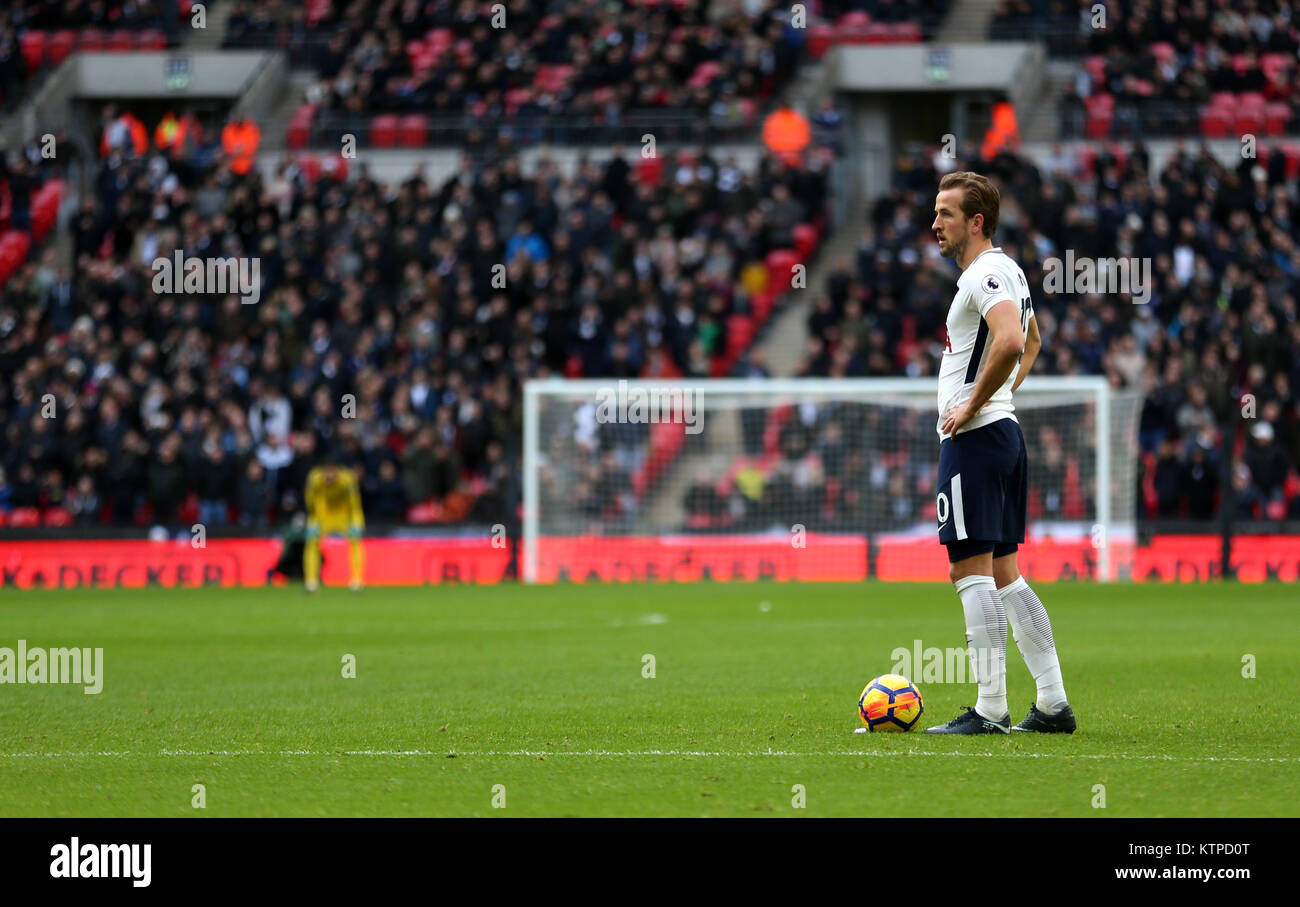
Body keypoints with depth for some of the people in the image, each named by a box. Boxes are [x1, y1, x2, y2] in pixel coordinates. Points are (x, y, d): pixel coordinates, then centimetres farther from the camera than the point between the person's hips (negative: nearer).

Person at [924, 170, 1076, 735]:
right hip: (1005, 432, 10)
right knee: (1003, 574, 12)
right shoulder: (1007, 271, 18)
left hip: (973, 436, -10)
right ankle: (1053, 704, 10)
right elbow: (1031, 342, 35)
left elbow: (1010, 340, -32)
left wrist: (974, 404, -22)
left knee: (972, 570, -8)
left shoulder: (986, 274, -14)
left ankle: (990, 710, -9)